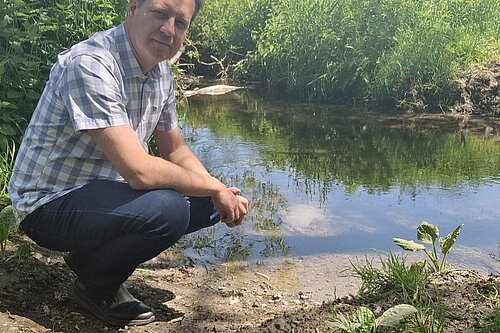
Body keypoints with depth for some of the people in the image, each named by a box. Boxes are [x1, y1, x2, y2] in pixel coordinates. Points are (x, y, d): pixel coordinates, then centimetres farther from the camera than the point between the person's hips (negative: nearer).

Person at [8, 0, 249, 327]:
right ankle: (95, 286, -2)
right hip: (50, 203, -9)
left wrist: (221, 194, -5)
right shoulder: (90, 64, -26)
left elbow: (176, 150, 12)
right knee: (167, 209, -31)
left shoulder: (161, 72, 2)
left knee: (206, 201, 1)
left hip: (106, 189, 9)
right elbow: (139, 171, -32)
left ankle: (95, 253, 9)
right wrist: (215, 188, -18)